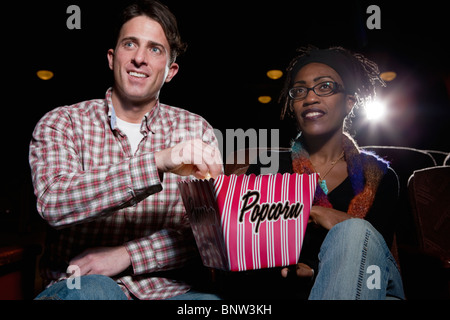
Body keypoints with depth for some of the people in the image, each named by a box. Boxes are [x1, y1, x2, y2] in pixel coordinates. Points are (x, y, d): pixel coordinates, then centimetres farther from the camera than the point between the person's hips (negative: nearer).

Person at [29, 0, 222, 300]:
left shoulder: (196, 130, 5)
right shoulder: (61, 123, 1)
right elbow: (53, 202, -18)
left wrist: (125, 255, -14)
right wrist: (159, 162, -30)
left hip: (169, 290, 2)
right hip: (78, 284, -1)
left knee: (212, 299, -30)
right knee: (94, 290, -35)